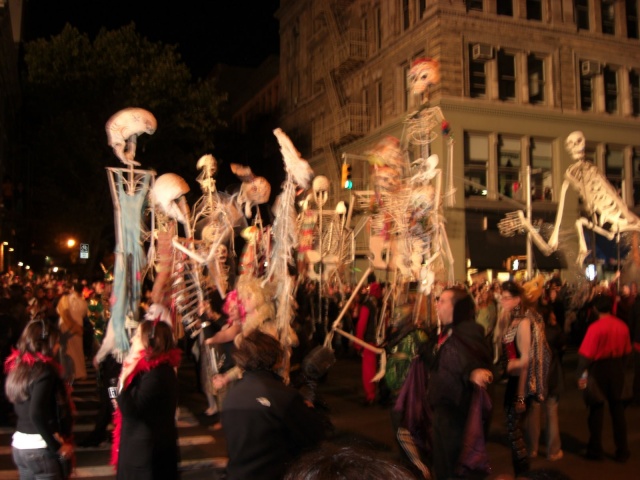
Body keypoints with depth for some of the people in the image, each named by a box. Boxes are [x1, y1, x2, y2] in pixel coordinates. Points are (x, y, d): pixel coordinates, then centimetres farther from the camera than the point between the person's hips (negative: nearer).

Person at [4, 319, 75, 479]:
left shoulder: (18, 366, 8)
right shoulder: (44, 370, -17)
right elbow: (36, 414, -27)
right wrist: (57, 446, -19)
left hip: (19, 445, 8)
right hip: (39, 449, -8)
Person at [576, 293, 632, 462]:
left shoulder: (595, 327, -18)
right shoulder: (622, 326, -4)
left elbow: (585, 354, -20)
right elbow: (627, 351, 6)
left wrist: (581, 374, -11)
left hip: (599, 369, -4)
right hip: (617, 369, 4)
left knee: (597, 409, 9)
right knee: (617, 408, 14)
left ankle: (595, 450, 17)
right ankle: (622, 451, 20)